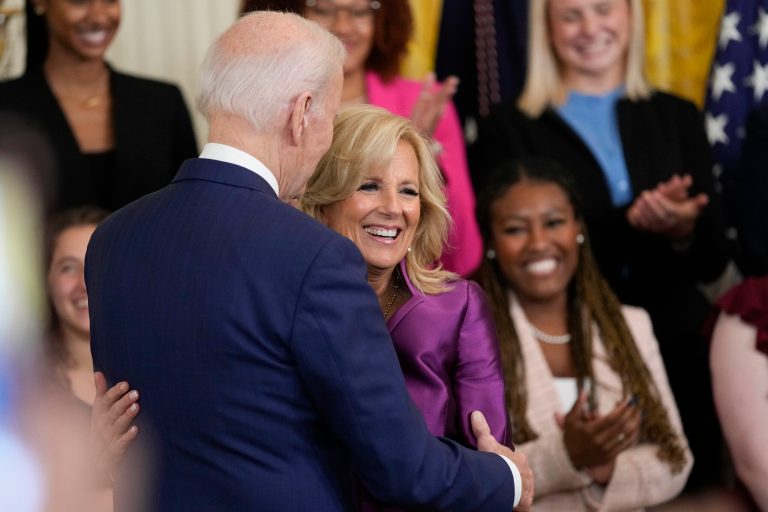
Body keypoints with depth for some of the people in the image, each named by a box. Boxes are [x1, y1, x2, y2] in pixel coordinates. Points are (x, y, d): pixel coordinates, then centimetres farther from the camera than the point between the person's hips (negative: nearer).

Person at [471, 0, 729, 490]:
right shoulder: (510, 129, 0)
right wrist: (627, 224, -17)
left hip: (678, 353, 3)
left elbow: (712, 262, 9)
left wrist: (684, 230, -14)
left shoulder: (677, 117, 10)